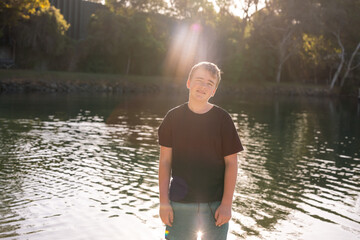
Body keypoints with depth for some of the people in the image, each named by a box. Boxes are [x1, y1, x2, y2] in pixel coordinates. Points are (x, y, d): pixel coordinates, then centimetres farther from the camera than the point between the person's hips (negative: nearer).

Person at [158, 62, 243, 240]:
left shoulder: (222, 119, -2)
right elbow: (165, 161, 3)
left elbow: (231, 163, -2)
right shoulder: (173, 117, 1)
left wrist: (226, 204, -6)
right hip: (180, 204, 1)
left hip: (215, 204, -1)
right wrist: (164, 202, -1)